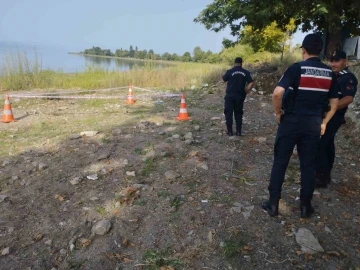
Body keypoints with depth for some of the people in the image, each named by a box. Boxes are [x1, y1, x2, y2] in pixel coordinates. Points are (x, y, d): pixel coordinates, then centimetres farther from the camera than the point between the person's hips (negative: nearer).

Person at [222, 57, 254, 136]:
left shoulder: (230, 71, -7)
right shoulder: (246, 72, 0)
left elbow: (223, 80, 6)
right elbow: (251, 83, -5)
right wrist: (245, 92, 5)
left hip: (230, 95, -2)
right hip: (240, 96, 2)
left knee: (228, 113, 6)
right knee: (238, 114, 12)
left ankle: (230, 131, 7)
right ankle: (238, 131, 13)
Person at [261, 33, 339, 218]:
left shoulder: (296, 68, -10)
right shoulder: (329, 73, 6)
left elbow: (277, 93, -23)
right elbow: (334, 103, 9)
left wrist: (278, 112, -8)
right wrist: (324, 122, 17)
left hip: (291, 121, -4)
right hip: (313, 124, 4)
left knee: (280, 162, 6)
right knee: (308, 165, 12)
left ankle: (273, 204, 12)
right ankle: (305, 206, 22)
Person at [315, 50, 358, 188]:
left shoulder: (348, 78, -12)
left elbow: (348, 99, -25)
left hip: (332, 118, -9)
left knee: (318, 145, -11)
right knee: (327, 145, 14)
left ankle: (321, 177, -2)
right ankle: (326, 175, 25)